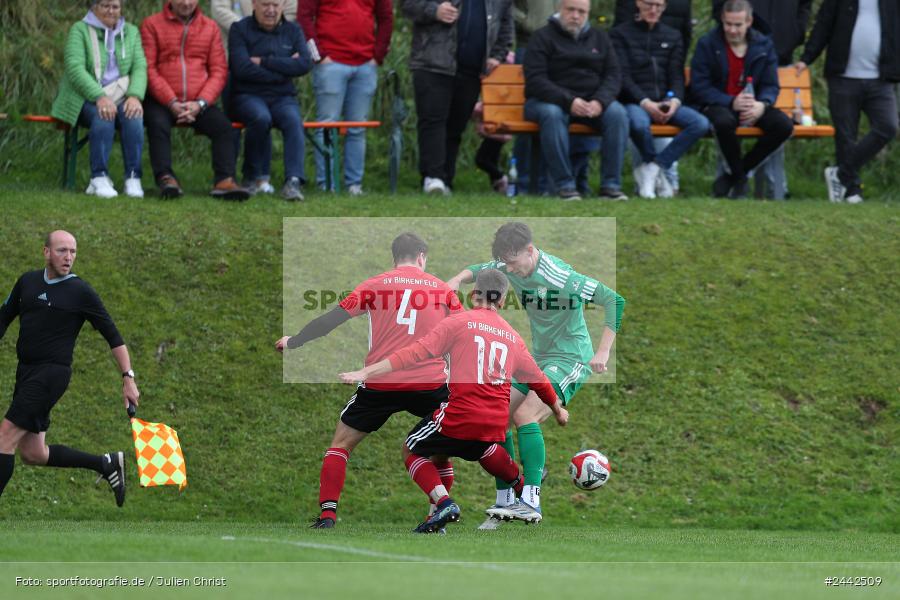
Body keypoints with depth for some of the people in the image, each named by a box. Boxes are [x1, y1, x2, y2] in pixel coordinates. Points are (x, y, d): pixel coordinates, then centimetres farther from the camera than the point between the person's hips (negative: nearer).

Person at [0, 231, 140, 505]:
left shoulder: (80, 292, -6)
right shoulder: (28, 282, 10)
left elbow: (112, 335, -3)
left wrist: (128, 377, -8)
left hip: (52, 373, -7)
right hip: (26, 370, 7)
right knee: (32, 454, 9)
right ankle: (107, 464, 20)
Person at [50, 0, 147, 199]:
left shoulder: (131, 32, 13)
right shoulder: (79, 30, 0)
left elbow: (140, 67, 2)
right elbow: (75, 69, -13)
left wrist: (134, 96, -19)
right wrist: (100, 97, -27)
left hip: (121, 97, 3)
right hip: (86, 98, -3)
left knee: (133, 116, -30)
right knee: (102, 116, -35)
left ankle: (133, 178, -31)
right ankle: (99, 179, -35)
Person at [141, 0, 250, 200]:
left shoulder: (210, 27, 13)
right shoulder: (151, 25, 5)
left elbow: (219, 70, 6)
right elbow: (148, 69, -3)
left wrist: (200, 104, -10)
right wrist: (172, 103, -15)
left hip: (197, 103, 2)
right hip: (162, 101, -2)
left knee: (222, 124, -24)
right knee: (158, 124, -33)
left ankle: (224, 181, -34)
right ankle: (166, 179, -39)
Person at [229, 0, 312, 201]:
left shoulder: (293, 31, 12)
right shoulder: (240, 30, 2)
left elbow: (304, 64, -5)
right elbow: (243, 69, -12)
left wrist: (264, 62, -11)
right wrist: (284, 68, -8)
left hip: (283, 97, 2)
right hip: (248, 96, -2)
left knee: (293, 120, -31)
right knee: (261, 117, -35)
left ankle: (293, 181, -39)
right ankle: (254, 176, -16)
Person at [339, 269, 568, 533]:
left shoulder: (460, 322, -1)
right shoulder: (513, 337, 14)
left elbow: (416, 352, -10)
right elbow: (538, 381, 25)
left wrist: (366, 373, -10)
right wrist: (558, 410, 45)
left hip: (461, 415, -6)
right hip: (496, 425, 6)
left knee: (412, 451, 15)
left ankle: (444, 503, -7)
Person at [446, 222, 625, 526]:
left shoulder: (560, 278, -25)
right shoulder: (512, 270, -1)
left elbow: (615, 301, -26)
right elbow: (479, 270, 20)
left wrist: (603, 352, -28)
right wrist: (459, 279, -4)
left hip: (571, 358, -9)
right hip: (539, 358, 9)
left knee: (524, 414, -24)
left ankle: (531, 502, -27)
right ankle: (504, 499, 8)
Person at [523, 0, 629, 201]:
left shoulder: (599, 38, 15)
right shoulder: (543, 37, 1)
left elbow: (614, 75, 6)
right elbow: (535, 80, -11)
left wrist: (600, 102, -16)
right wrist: (568, 101, -25)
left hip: (592, 102, 3)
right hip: (549, 100, -3)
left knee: (617, 113, -25)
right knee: (552, 114, -38)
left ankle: (611, 184, -24)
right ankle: (565, 185, -34)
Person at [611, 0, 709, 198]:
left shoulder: (673, 37, 20)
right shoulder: (621, 34, 7)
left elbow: (677, 76, 12)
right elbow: (622, 76, -3)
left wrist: (675, 100, -11)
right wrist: (645, 102, -18)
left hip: (665, 102, 4)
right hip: (634, 102, -4)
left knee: (701, 123, -25)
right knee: (639, 123, -41)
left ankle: (650, 169, -20)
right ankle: (658, 173, -13)